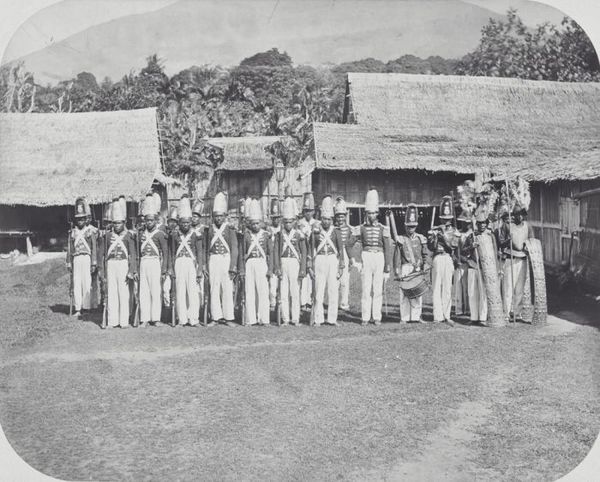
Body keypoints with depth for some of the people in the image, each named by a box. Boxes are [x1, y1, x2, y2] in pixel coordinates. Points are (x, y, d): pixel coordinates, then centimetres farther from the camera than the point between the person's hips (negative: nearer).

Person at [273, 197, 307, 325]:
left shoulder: (299, 235, 2)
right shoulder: (279, 235, 6)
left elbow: (304, 253, 2)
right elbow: (275, 251, 3)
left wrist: (303, 269, -4)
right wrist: (277, 267, -6)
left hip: (295, 263, -1)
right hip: (283, 263, 1)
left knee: (295, 292, -1)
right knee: (283, 292, 2)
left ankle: (295, 318, 6)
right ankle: (285, 318, 8)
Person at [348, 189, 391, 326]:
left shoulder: (383, 229, 3)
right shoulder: (361, 228, 4)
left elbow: (387, 250, 3)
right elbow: (349, 245, 4)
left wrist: (387, 268, -1)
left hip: (379, 259, 0)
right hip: (366, 258, 0)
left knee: (378, 289, 2)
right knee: (366, 289, -2)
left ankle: (377, 317, 10)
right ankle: (365, 317, 4)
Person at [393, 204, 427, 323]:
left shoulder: (421, 239, 10)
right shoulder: (401, 240, 3)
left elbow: (424, 255, 13)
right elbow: (397, 257, 1)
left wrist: (423, 268, 3)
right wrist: (397, 272, -5)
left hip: (417, 269, 2)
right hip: (405, 268, -2)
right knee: (404, 293, -3)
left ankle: (416, 316, 9)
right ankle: (404, 317, 3)